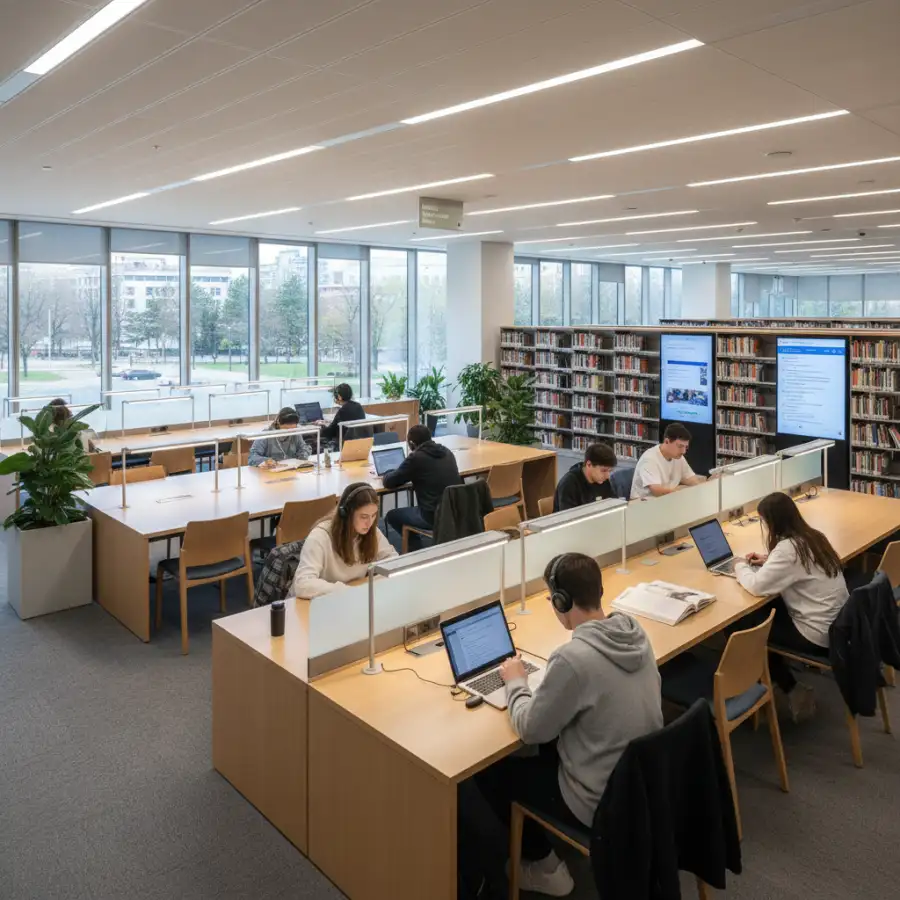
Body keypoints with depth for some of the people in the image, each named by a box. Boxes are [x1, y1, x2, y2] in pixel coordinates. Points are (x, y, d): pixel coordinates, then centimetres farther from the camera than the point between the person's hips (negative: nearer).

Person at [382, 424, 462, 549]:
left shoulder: (416, 458, -10)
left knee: (391, 516, 17)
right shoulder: (446, 452, 10)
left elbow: (389, 482, -1)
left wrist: (386, 475, 20)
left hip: (434, 517, -7)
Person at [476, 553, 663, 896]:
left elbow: (531, 730, -17)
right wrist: (544, 683, 7)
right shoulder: (635, 632, -7)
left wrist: (516, 682, -1)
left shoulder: (573, 658, -31)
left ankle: (544, 864, 28)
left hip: (601, 803, -7)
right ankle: (551, 841, 40)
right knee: (549, 749, 29)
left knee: (491, 771, 12)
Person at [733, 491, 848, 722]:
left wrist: (740, 567, -4)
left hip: (819, 635, -9)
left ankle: (793, 691, 16)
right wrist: (769, 560, 11)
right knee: (769, 608, 21)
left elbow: (757, 586, -22)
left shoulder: (788, 547, -23)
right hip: (838, 624, 9)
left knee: (743, 625, 6)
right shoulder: (811, 536, 4)